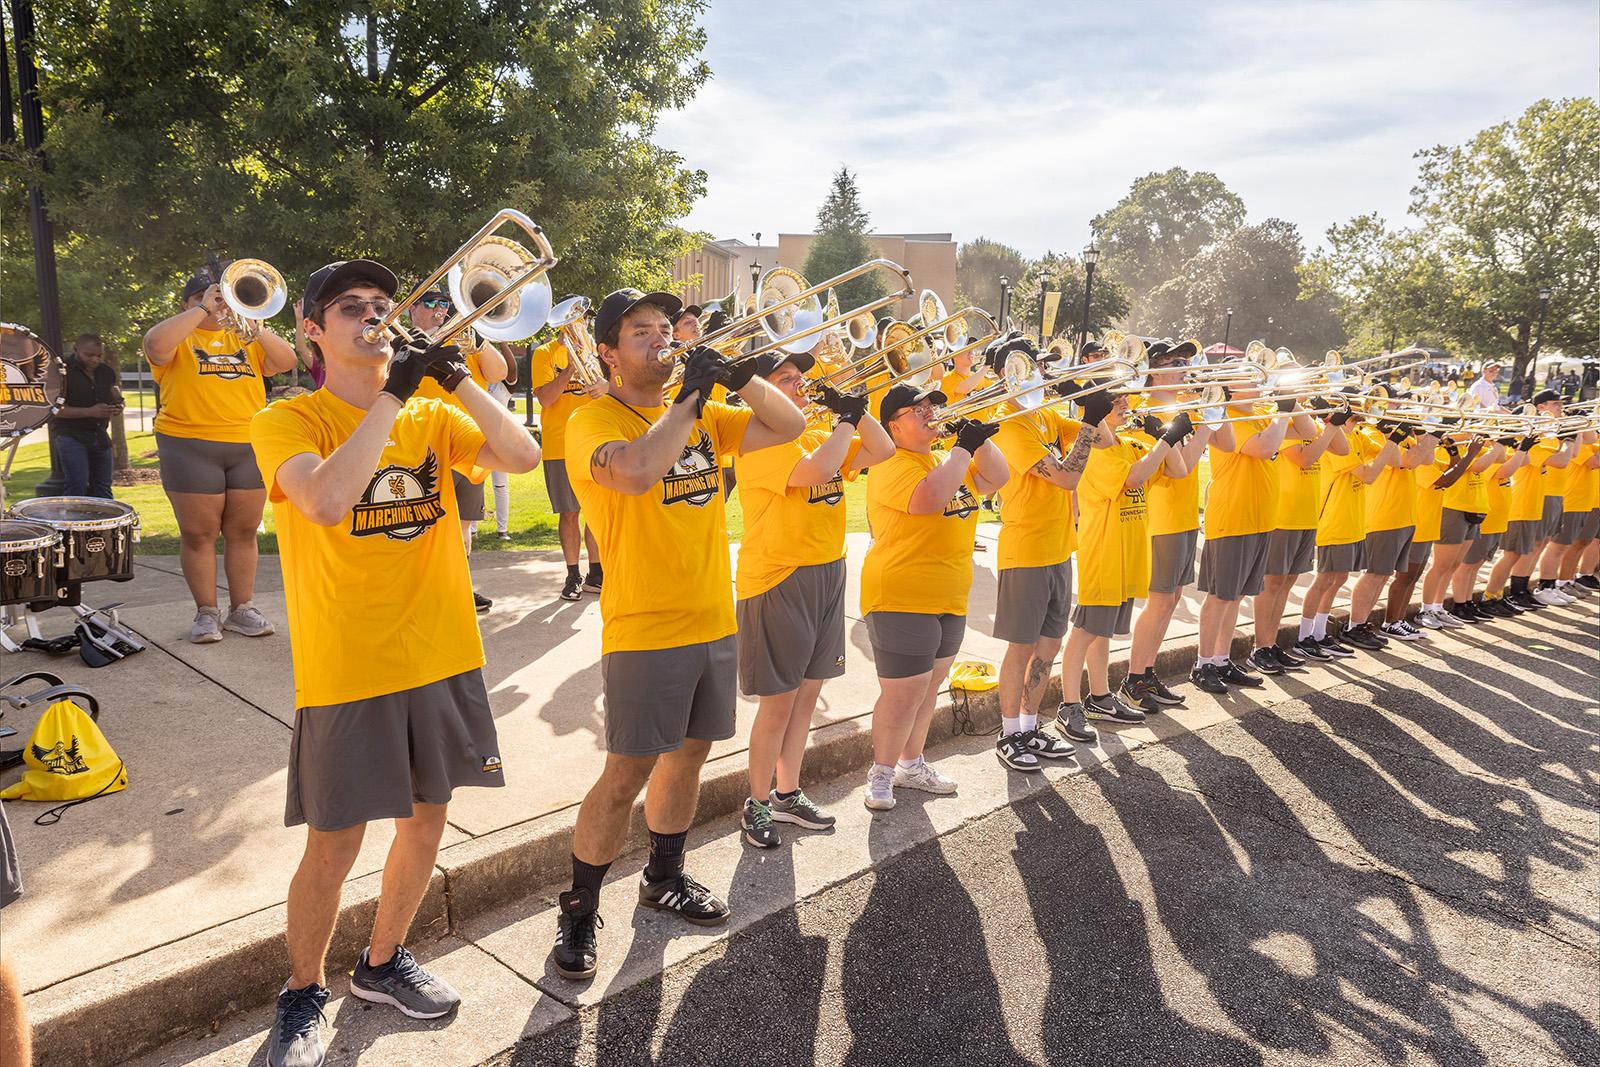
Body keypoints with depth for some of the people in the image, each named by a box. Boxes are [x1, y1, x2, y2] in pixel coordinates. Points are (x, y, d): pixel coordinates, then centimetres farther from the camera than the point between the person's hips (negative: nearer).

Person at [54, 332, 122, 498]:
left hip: (100, 436, 6)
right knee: (77, 486, -13)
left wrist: (117, 408, -4)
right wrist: (90, 412, -25)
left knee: (103, 487, 8)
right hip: (71, 436, -5)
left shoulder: (106, 371, 8)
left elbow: (116, 399, 21)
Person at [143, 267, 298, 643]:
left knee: (243, 532, 6)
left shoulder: (245, 339, 16)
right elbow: (156, 346, -18)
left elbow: (285, 361, 1)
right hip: (190, 447, -3)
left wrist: (254, 323, -11)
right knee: (198, 534, 0)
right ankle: (206, 612, 9)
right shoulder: (179, 338, 6)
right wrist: (202, 309, -13)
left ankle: (241, 609, 14)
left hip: (249, 447, 3)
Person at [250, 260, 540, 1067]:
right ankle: (302, 995, 31)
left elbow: (523, 457, -6)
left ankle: (382, 963, 40)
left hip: (443, 659, 5)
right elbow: (326, 501, -27)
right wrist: (390, 396, -23)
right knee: (333, 850, 5)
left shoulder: (430, 414, 7)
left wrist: (456, 380, -15)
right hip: (346, 672, -5)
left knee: (425, 822, 17)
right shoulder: (288, 420, -7)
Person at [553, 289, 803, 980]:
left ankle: (664, 878, 38)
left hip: (713, 620, 7)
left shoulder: (701, 416, 10)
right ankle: (578, 910, 17)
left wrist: (739, 378, -7)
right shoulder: (594, 419, -10)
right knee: (627, 774, -2)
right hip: (644, 628, -7)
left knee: (689, 751, 18)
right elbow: (636, 471, -31)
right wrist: (690, 397, -20)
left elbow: (789, 426, 7)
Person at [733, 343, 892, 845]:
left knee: (806, 694, 15)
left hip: (827, 576, 8)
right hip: (777, 581, -8)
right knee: (779, 703, 1)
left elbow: (882, 450, 10)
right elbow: (817, 471, -30)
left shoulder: (818, 436, 12)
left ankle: (787, 794, 30)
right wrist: (846, 420, -17)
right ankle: (757, 803, 19)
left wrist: (851, 406, 0)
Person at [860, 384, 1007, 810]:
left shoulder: (946, 460, 15)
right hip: (902, 599, -9)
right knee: (903, 695, -4)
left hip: (949, 600, 9)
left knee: (928, 689, 18)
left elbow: (995, 479, 12)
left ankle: (911, 765, 33)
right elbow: (932, 498, -32)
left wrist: (980, 439, -3)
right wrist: (963, 447, -23)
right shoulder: (892, 467, -15)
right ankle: (881, 774, 13)